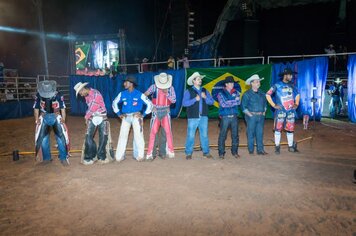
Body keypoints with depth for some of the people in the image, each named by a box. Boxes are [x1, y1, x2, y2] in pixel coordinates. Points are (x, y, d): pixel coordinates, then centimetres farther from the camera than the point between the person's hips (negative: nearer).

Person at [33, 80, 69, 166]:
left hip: (56, 117, -2)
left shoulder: (58, 95, -14)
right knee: (43, 138, 5)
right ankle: (46, 158, 20)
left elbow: (62, 108, -7)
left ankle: (63, 158, 3)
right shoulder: (39, 95, -9)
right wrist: (37, 120, -2)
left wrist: (63, 119, -10)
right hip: (44, 118, 2)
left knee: (61, 137, -7)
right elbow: (36, 108, 2)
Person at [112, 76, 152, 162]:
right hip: (126, 117, 3)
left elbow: (149, 104, -1)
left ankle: (139, 155, 11)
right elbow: (114, 103, 19)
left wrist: (143, 114, -4)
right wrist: (119, 114, 11)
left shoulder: (139, 94, -5)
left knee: (138, 136, -2)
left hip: (136, 117, -2)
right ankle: (119, 156, 8)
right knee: (122, 136, 0)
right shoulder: (122, 94, 5)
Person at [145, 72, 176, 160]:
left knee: (168, 131, 0)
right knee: (153, 132, -3)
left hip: (166, 111, 2)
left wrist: (167, 93, -15)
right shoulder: (154, 87, -4)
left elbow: (174, 100, -2)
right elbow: (145, 95, -8)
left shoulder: (171, 88, 1)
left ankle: (170, 151, 13)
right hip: (156, 111, -1)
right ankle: (149, 153, 3)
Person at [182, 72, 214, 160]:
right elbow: (184, 103, -11)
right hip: (193, 117, -3)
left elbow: (212, 101, 7)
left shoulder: (204, 90, 14)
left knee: (204, 135, 8)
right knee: (190, 136, -1)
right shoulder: (188, 91, 0)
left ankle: (206, 152, 19)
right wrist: (195, 99, -17)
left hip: (203, 117, 4)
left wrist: (205, 97, -10)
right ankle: (188, 153, 11)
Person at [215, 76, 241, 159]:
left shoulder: (236, 92, 12)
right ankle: (221, 153, 8)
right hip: (225, 117, -3)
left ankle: (235, 152, 20)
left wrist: (229, 103, -12)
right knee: (222, 136, -1)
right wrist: (234, 101, -7)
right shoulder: (221, 93, 0)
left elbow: (238, 102, -1)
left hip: (234, 117, 4)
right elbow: (223, 104, -12)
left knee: (235, 135, 8)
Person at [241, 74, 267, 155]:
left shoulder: (262, 93, 13)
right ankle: (251, 151, 10)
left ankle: (260, 150, 13)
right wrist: (250, 115, -12)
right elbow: (243, 107, -9)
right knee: (251, 134, 1)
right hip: (251, 116, -5)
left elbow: (265, 104, 23)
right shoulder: (247, 94, -5)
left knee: (260, 133, 6)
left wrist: (264, 112, 10)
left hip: (261, 116, 5)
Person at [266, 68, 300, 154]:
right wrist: (274, 105, -9)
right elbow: (267, 95, -7)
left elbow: (297, 95, 25)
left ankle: (291, 146, 21)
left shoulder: (292, 85, 9)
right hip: (280, 111, -4)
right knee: (278, 129, -2)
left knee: (290, 129, 8)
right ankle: (277, 147, 8)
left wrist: (296, 104, 13)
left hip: (291, 111, 4)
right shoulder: (277, 85, -4)